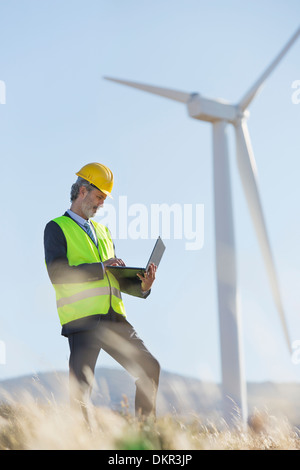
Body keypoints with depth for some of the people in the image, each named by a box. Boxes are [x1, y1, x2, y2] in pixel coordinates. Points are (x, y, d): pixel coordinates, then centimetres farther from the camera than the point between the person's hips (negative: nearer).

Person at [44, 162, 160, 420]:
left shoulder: (102, 231, 25)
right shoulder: (57, 228, 4)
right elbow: (57, 273, -12)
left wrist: (142, 285, 2)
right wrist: (101, 267, -16)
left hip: (114, 318, 7)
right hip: (83, 320, -7)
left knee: (150, 368, 4)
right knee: (81, 389, -12)